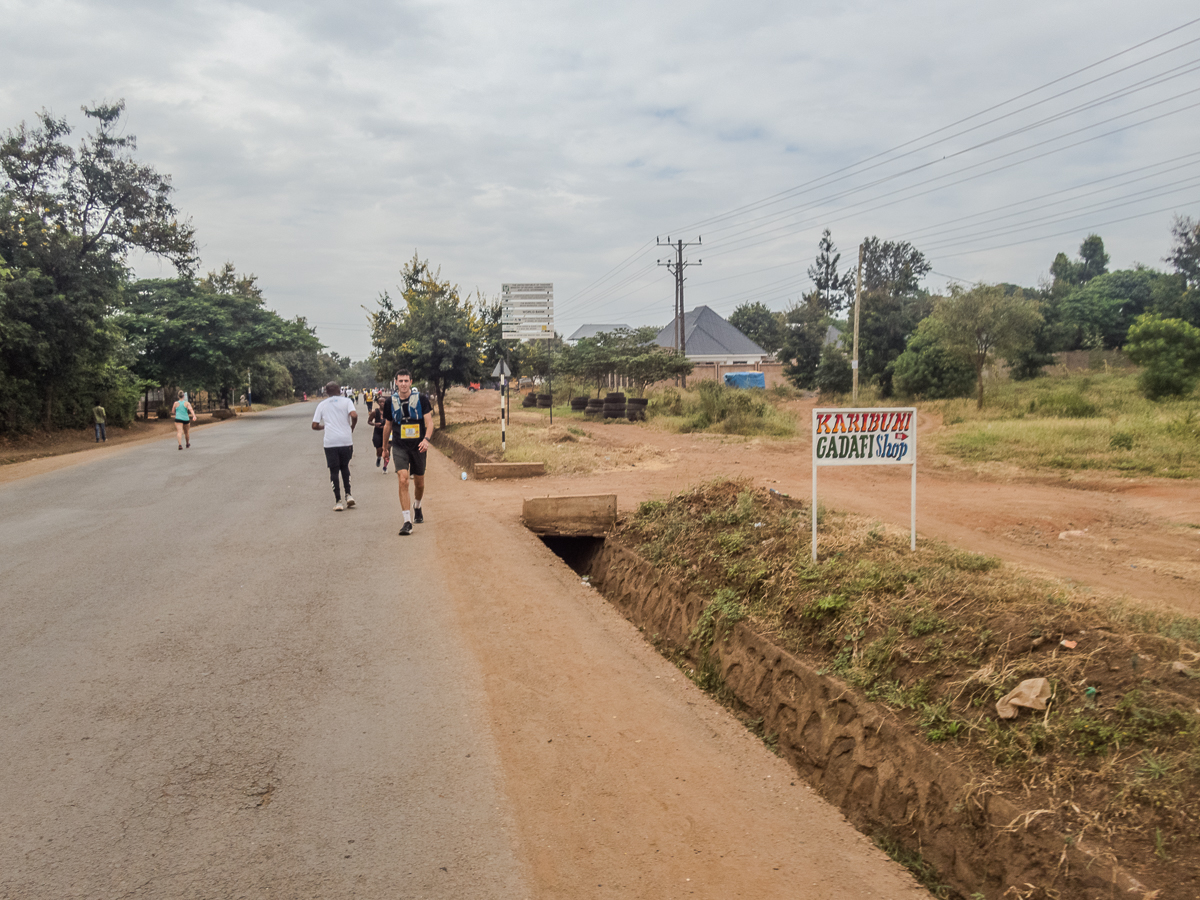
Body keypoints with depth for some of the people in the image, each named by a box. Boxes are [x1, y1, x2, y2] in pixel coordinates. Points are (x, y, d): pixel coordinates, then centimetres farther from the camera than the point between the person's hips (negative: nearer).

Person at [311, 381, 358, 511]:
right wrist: (352, 427, 5)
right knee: (345, 467, 19)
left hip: (330, 442, 0)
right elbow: (354, 415, -14)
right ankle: (348, 494, 7)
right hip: (346, 440, 0)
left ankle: (338, 501, 2)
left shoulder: (322, 405, 9)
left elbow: (315, 426, 6)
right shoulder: (346, 401, 4)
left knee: (334, 471, 5)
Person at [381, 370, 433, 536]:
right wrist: (384, 448, 21)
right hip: (399, 447, 0)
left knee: (419, 483, 11)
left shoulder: (421, 399, -4)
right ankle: (407, 521, -16)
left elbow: (429, 421, -6)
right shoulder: (390, 401, 2)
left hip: (418, 446, 0)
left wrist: (426, 439, -24)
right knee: (403, 480, -17)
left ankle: (417, 507, 44)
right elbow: (388, 425, 15)